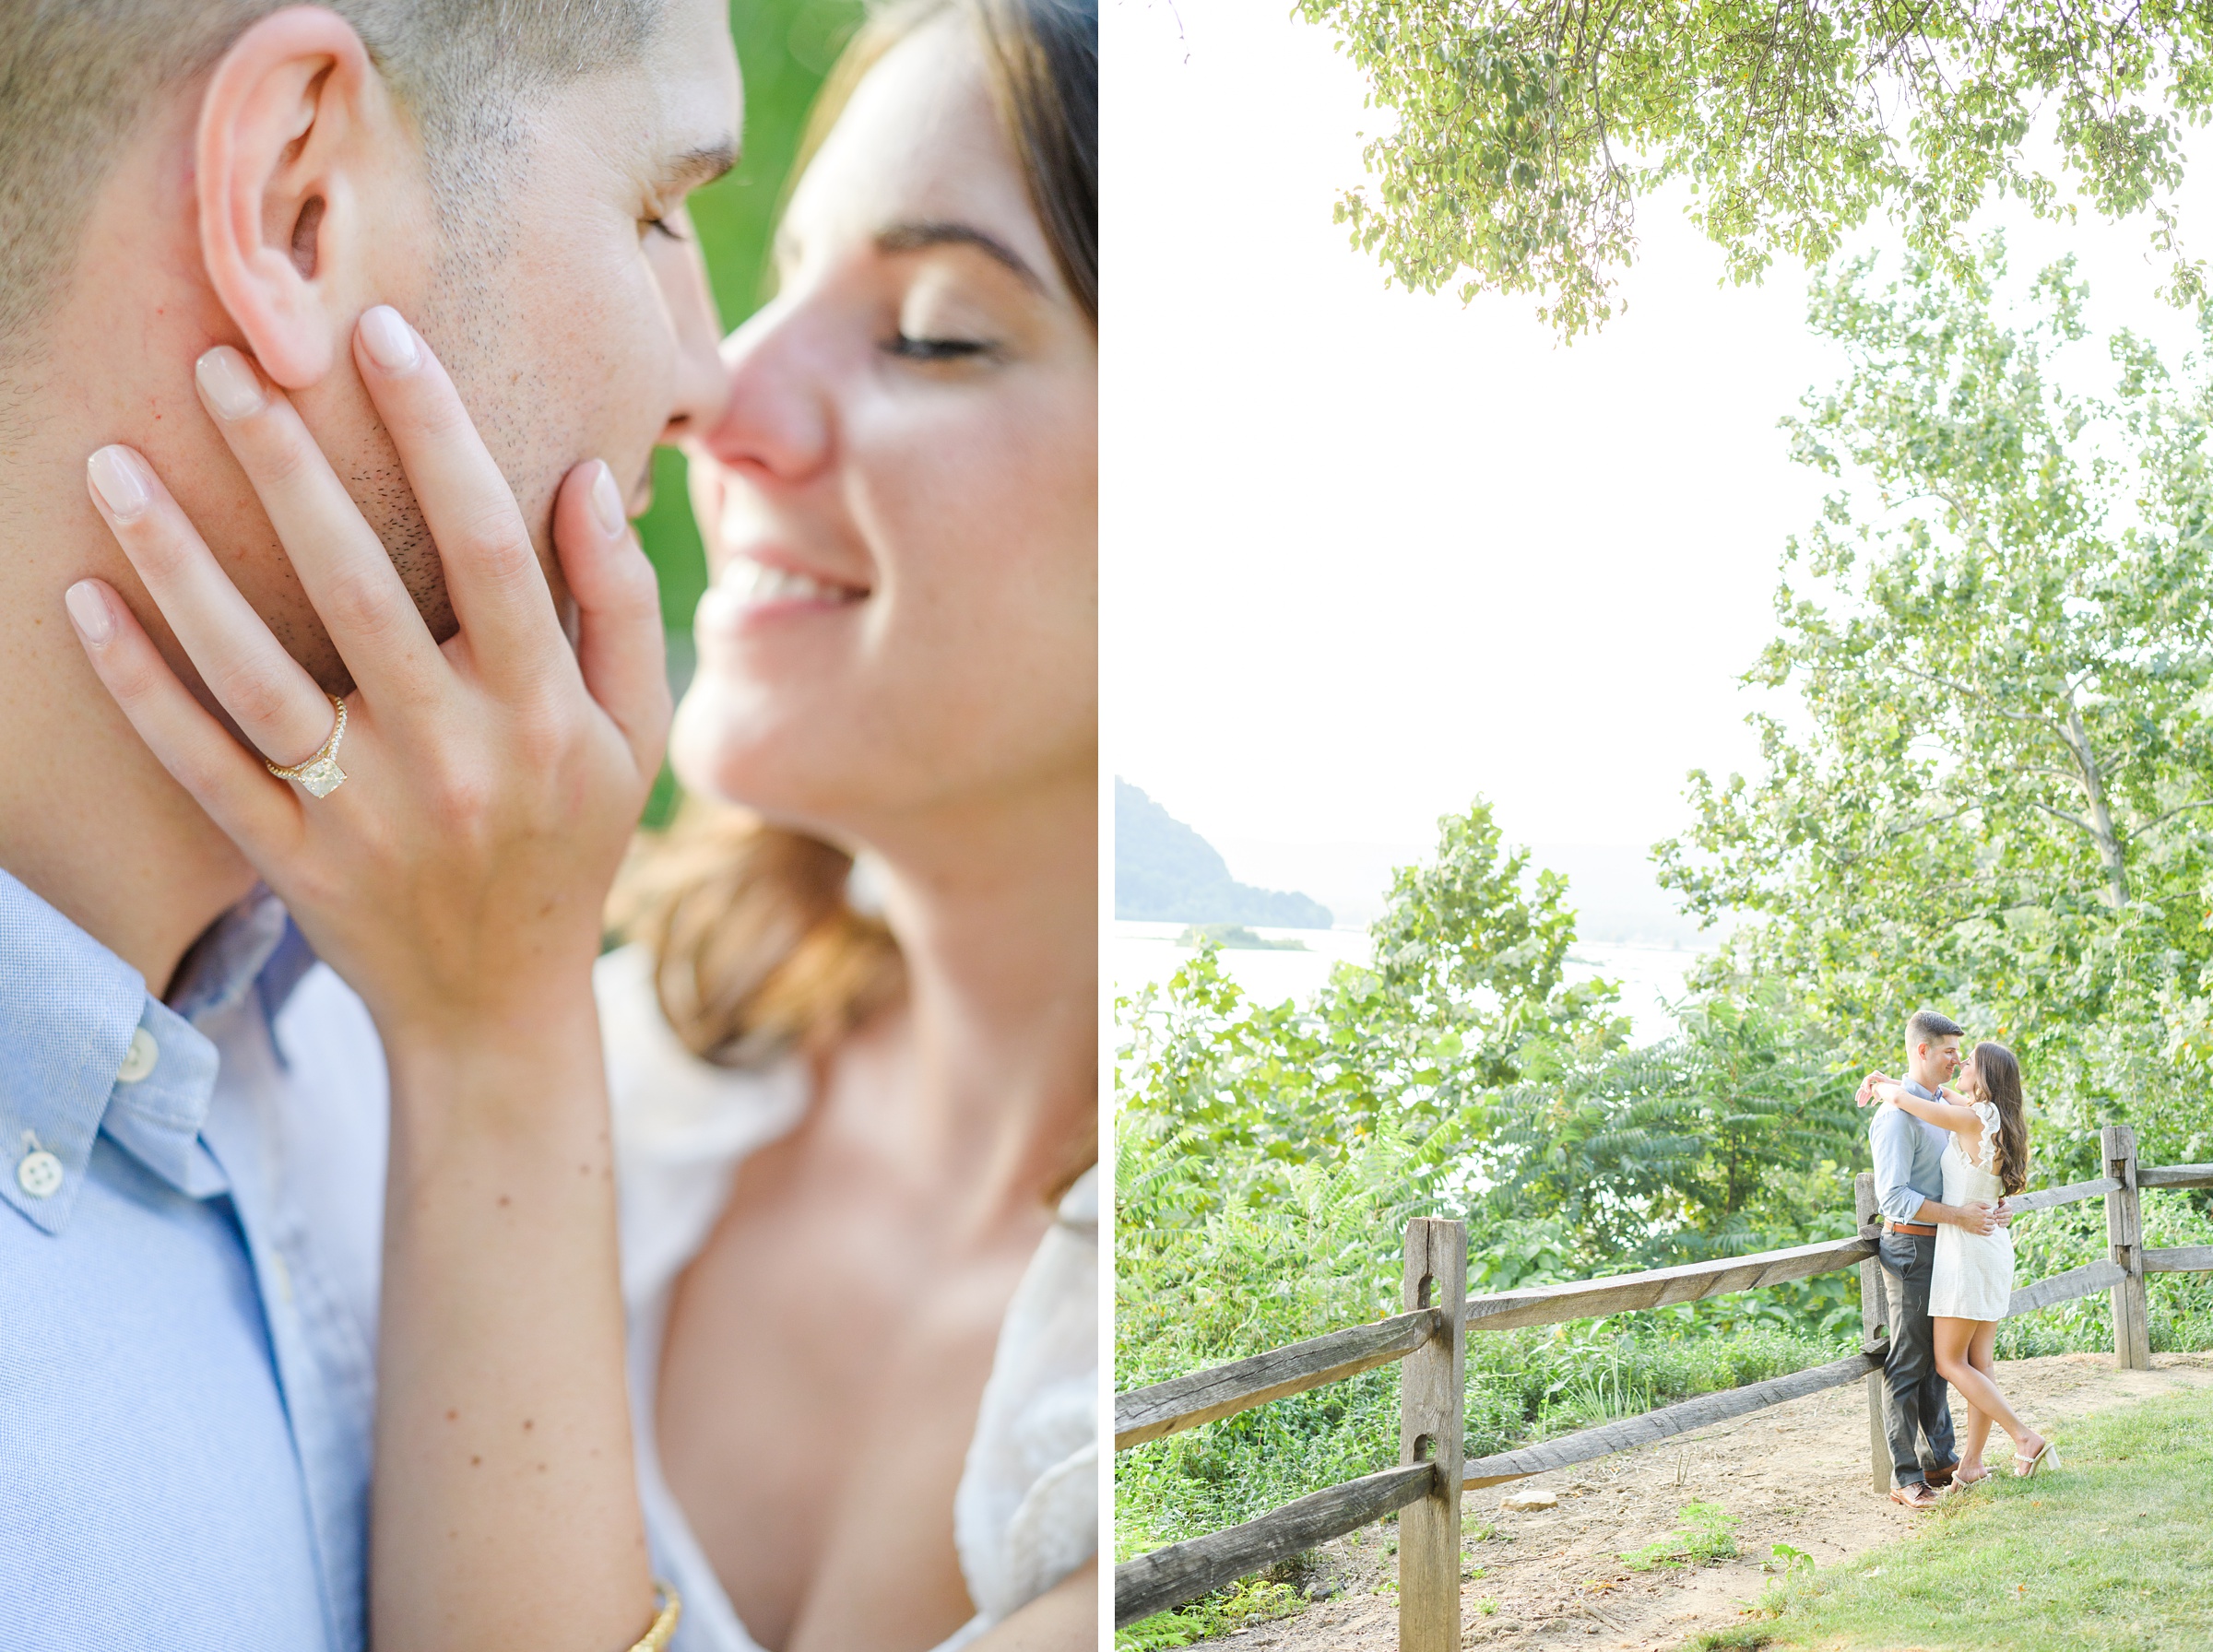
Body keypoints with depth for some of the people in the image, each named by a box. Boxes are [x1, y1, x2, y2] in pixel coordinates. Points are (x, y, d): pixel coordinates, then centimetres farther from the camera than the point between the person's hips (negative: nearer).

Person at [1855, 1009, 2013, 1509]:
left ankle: (1938, 1459, 26)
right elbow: (1893, 1196, -23)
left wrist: (1991, 1206, 4)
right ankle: (1905, 1477, 0)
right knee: (1908, 1364, -4)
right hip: (1911, 1247, -9)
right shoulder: (1898, 1114, -17)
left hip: (1942, 1248, 9)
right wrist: (1957, 1215, -25)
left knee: (1937, 1359, 16)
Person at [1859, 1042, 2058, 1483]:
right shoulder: (1997, 1119, 7)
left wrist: (1884, 1089, 1)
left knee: (1949, 1362, 1)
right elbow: (1945, 1094, 22)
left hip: (1966, 1246, -9)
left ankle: (2025, 1438, -3)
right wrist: (1887, 1080, 14)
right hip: (1994, 1245, 9)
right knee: (1980, 1361, 10)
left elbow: (1903, 1100, -21)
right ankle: (1971, 1462, 14)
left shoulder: (1973, 1120, -19)